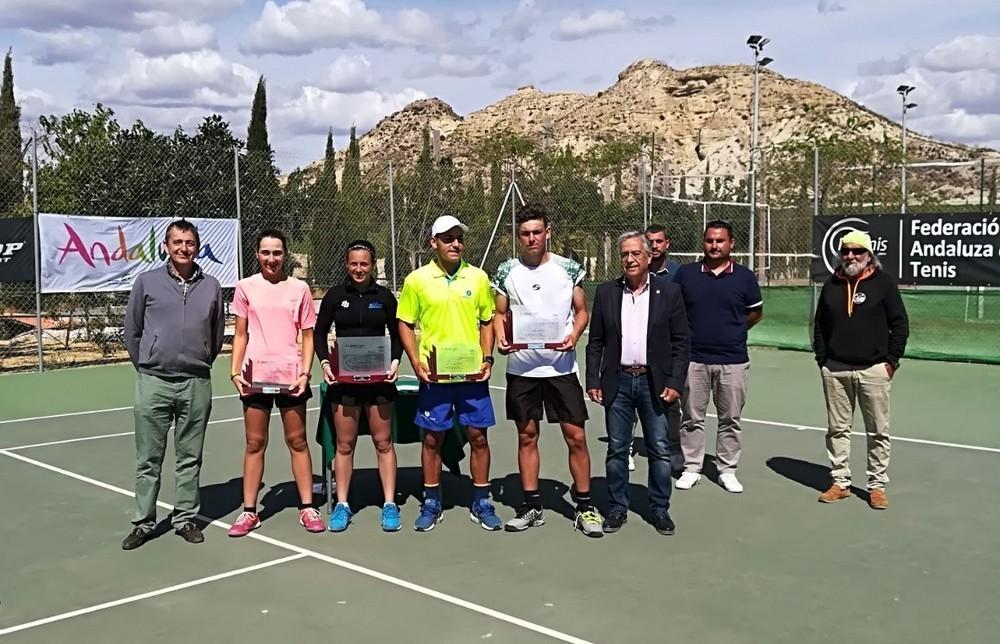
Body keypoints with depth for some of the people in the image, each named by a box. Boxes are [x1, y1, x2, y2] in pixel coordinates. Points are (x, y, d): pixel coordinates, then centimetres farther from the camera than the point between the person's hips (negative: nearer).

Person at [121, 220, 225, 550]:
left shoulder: (211, 286, 5)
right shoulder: (147, 282, 1)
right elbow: (132, 331, 8)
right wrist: (146, 368, 10)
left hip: (196, 384, 1)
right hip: (153, 383, -1)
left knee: (190, 458, 9)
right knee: (148, 459, 5)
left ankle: (186, 518, 20)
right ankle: (143, 523, 15)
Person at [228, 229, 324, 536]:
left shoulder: (299, 288, 2)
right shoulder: (246, 287, 4)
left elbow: (307, 336, 4)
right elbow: (240, 335, 7)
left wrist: (305, 372, -7)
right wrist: (235, 371, -3)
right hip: (254, 376, 1)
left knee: (297, 441, 7)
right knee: (254, 443, 7)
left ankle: (307, 507, 15)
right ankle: (249, 511, 14)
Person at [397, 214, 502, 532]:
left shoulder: (478, 277, 3)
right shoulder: (417, 280, -2)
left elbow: (486, 321, 10)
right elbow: (405, 324, 3)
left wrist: (487, 358, -1)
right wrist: (416, 362, -8)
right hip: (434, 374, -1)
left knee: (478, 436, 6)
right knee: (432, 438, 7)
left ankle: (481, 503, 19)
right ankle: (431, 504, 21)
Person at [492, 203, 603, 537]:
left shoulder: (569, 268, 1)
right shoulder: (506, 271, 4)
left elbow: (581, 311, 6)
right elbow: (499, 313, 10)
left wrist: (574, 336, -14)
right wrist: (500, 338, -10)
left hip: (561, 365, -1)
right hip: (521, 368, 2)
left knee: (576, 437, -1)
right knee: (526, 436, 9)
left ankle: (585, 507, 12)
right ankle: (531, 506, 21)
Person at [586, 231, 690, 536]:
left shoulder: (668, 291, 0)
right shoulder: (606, 292, 5)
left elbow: (681, 342, 0)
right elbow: (595, 342, 7)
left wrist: (675, 383, -7)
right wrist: (593, 381, 1)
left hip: (654, 382, -1)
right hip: (618, 382, 1)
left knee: (659, 450, 5)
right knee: (617, 449, 8)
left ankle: (660, 509, 18)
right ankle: (618, 507, 20)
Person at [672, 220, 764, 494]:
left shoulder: (744, 276, 1)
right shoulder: (685, 273, 1)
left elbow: (755, 313, 13)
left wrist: (732, 330, 9)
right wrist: (691, 332, 5)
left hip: (733, 360, 0)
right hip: (694, 359, 0)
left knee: (730, 419, 7)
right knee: (692, 418, 6)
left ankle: (727, 470, 19)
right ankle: (691, 469, 17)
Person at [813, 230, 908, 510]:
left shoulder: (883, 282, -1)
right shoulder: (832, 285, 9)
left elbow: (900, 324, -1)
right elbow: (820, 326, 14)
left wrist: (891, 360, -6)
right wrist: (822, 359, 6)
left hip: (874, 369, -3)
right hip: (835, 371, 3)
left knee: (878, 431, 3)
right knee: (837, 429, 8)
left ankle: (877, 485, 13)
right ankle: (840, 482, 18)